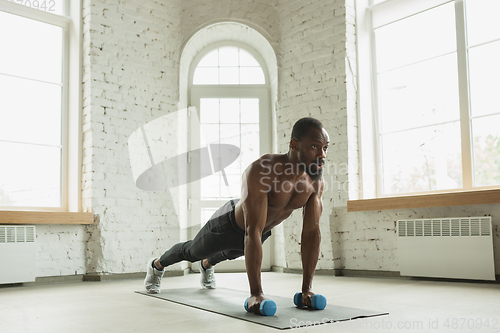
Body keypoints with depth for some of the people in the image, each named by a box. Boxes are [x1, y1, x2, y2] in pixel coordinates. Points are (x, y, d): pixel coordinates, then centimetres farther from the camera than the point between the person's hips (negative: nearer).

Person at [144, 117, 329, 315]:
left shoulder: (316, 181, -25)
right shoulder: (260, 171, -45)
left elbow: (312, 233, -21)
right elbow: (253, 233, -48)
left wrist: (306, 289, -23)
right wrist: (255, 293, -49)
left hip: (263, 230, 6)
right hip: (229, 224, -5)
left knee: (227, 254, 36)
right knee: (191, 252, 22)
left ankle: (206, 266, 72)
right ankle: (157, 265, 55)